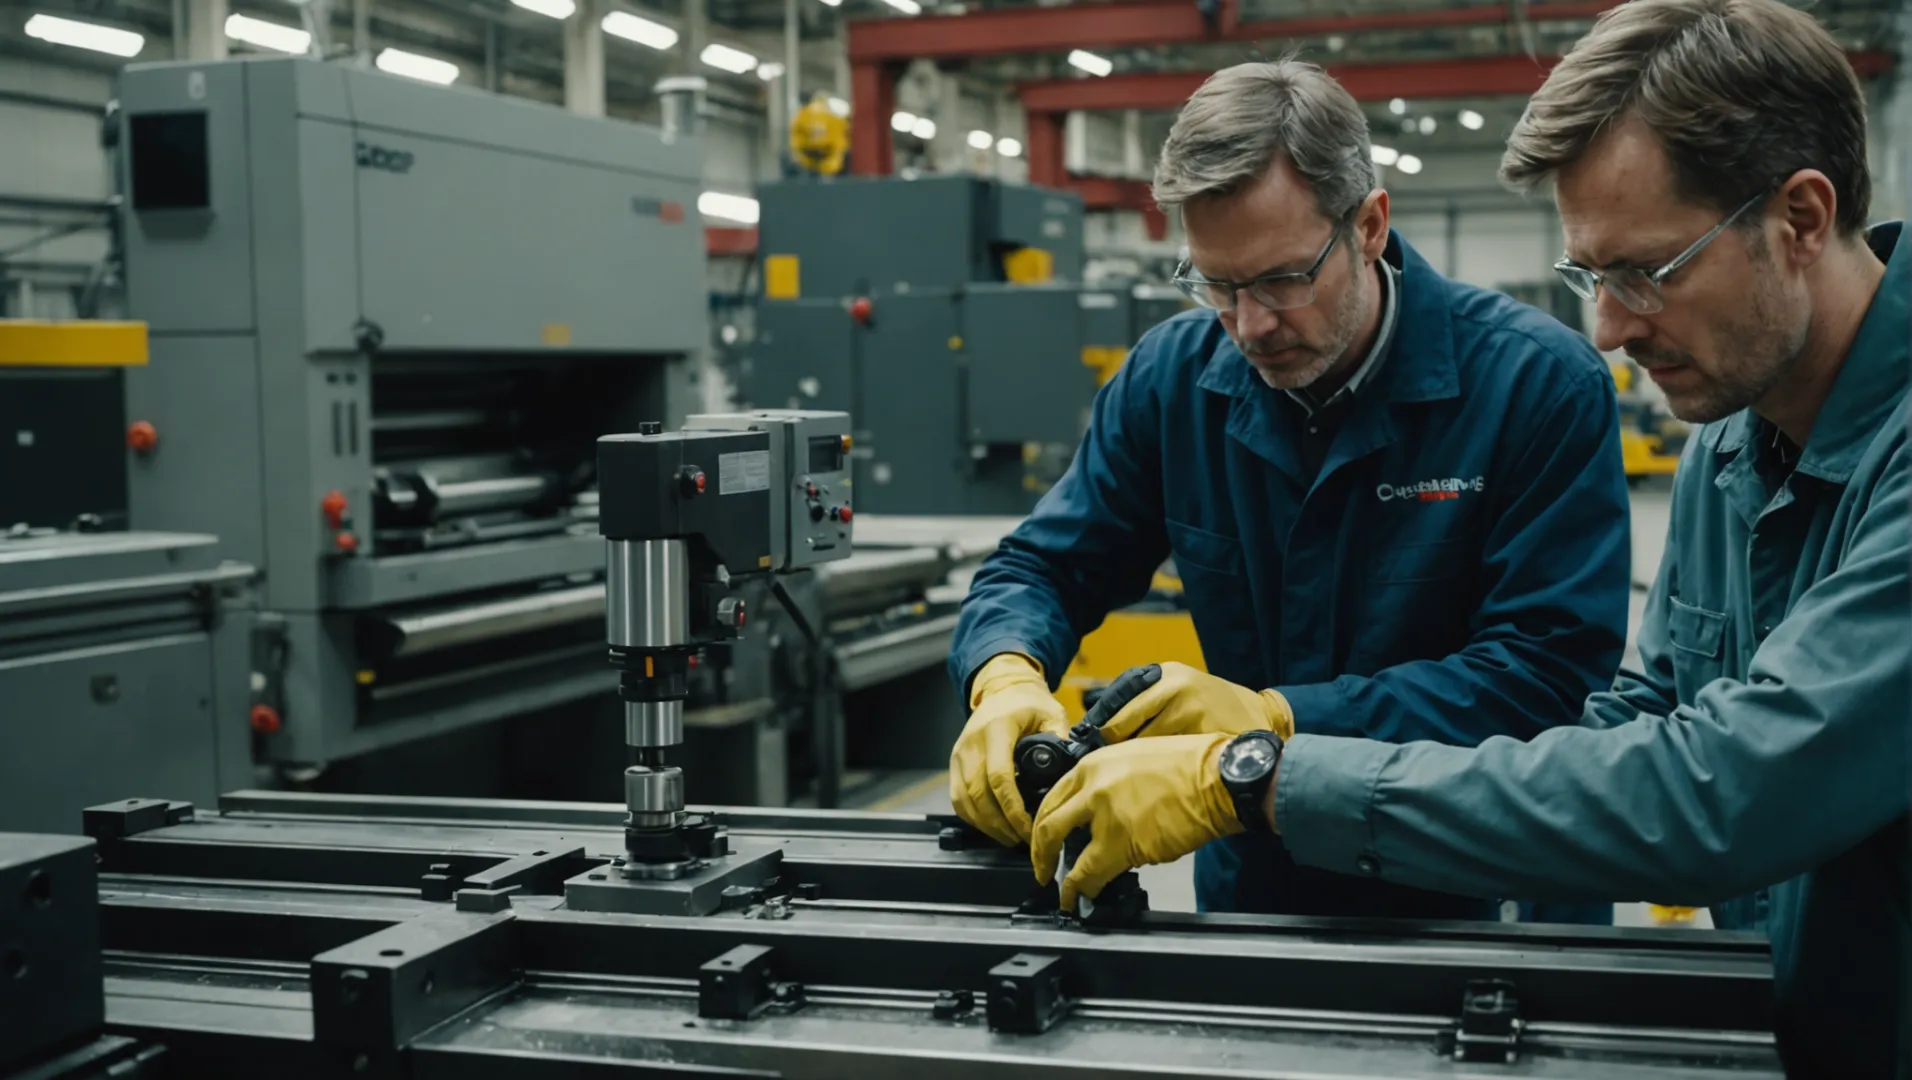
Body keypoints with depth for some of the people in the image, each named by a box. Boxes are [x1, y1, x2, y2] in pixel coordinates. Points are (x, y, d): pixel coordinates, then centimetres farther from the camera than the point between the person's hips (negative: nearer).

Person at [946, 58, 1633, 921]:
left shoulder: (1540, 383, -12)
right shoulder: (1171, 378, -2)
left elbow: (1552, 672, -17)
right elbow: (1041, 569, 5)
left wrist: (1275, 722, -25)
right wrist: (1007, 677, -19)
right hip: (1244, 893, 4)